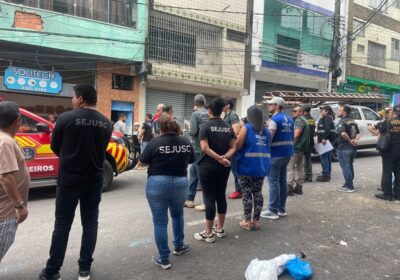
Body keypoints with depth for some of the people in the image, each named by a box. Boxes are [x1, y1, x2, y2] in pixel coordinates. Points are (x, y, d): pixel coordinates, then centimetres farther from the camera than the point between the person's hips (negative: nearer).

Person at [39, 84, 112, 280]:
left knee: (62, 225, 8)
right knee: (90, 223, 11)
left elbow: (55, 147, 2)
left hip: (69, 180, -3)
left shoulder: (66, 118, -11)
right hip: (94, 180, 3)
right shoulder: (106, 123, 0)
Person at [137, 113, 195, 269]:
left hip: (157, 184, -4)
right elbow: (190, 161, 14)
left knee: (160, 222, 7)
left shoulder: (155, 142, -12)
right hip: (180, 183, 4)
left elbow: (141, 163, -3)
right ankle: (179, 246, 40)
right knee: (177, 214, 28)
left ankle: (164, 259, 15)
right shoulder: (186, 142, 0)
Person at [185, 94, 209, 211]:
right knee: (193, 171, 16)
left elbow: (193, 132, -18)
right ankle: (190, 199, 23)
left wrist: (189, 131, 2)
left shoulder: (195, 114, -11)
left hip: (198, 149, -6)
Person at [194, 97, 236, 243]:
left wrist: (219, 158, -16)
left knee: (209, 198, -1)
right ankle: (220, 229, 24)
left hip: (208, 166, -5)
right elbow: (233, 147, 3)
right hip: (224, 167, 6)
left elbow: (205, 148, -19)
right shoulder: (228, 127, 8)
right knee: (221, 196, 14)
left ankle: (208, 233, 8)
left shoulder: (205, 126, -9)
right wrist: (225, 157, -11)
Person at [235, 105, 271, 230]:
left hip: (247, 167, -5)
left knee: (247, 194, 3)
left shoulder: (246, 128, -8)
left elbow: (237, 145, -13)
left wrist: (237, 136, 6)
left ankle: (247, 221, 10)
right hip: (261, 167, 5)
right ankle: (256, 220, 19)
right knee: (258, 193, 12)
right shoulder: (266, 131, 10)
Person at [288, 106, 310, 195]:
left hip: (296, 147, -10)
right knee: (300, 167, 12)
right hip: (302, 147, 10)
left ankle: (290, 187, -10)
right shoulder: (304, 120, 21)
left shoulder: (299, 120, -11)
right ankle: (299, 187, 17)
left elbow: (296, 134, -21)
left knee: (290, 167, -9)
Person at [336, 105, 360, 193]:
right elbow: (358, 133, 14)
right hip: (353, 147, 9)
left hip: (344, 148, -9)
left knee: (345, 167, -1)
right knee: (350, 166, 17)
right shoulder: (352, 121, 13)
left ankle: (349, 187, 3)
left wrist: (350, 141, -19)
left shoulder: (342, 122, -15)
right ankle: (349, 184, 26)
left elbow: (343, 133, -32)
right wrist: (356, 140, -3)